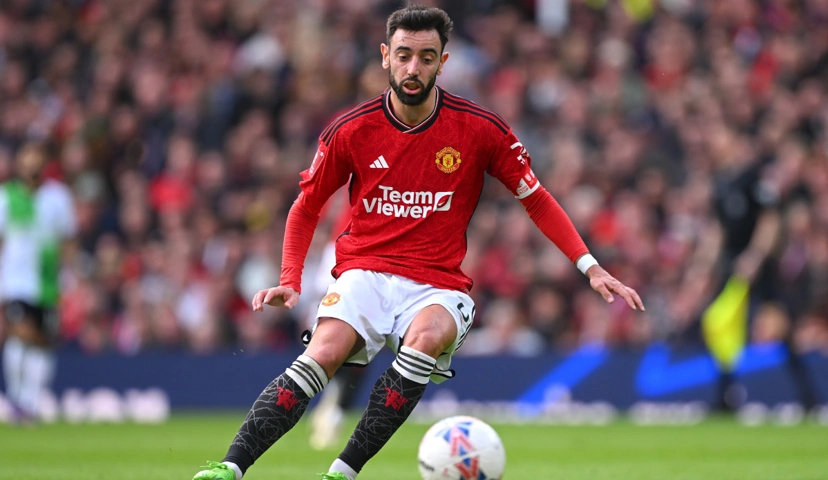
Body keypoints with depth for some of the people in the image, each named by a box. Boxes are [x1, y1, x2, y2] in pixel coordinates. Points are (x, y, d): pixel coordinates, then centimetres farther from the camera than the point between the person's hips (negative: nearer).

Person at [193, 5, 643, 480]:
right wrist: (290, 281, 1)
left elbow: (537, 200, 8)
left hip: (438, 285, 0)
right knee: (325, 352, -29)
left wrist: (590, 267, -1)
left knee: (427, 335, -35)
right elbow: (307, 208, 15)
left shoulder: (482, 129, -2)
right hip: (366, 272, 1)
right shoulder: (350, 132, 1)